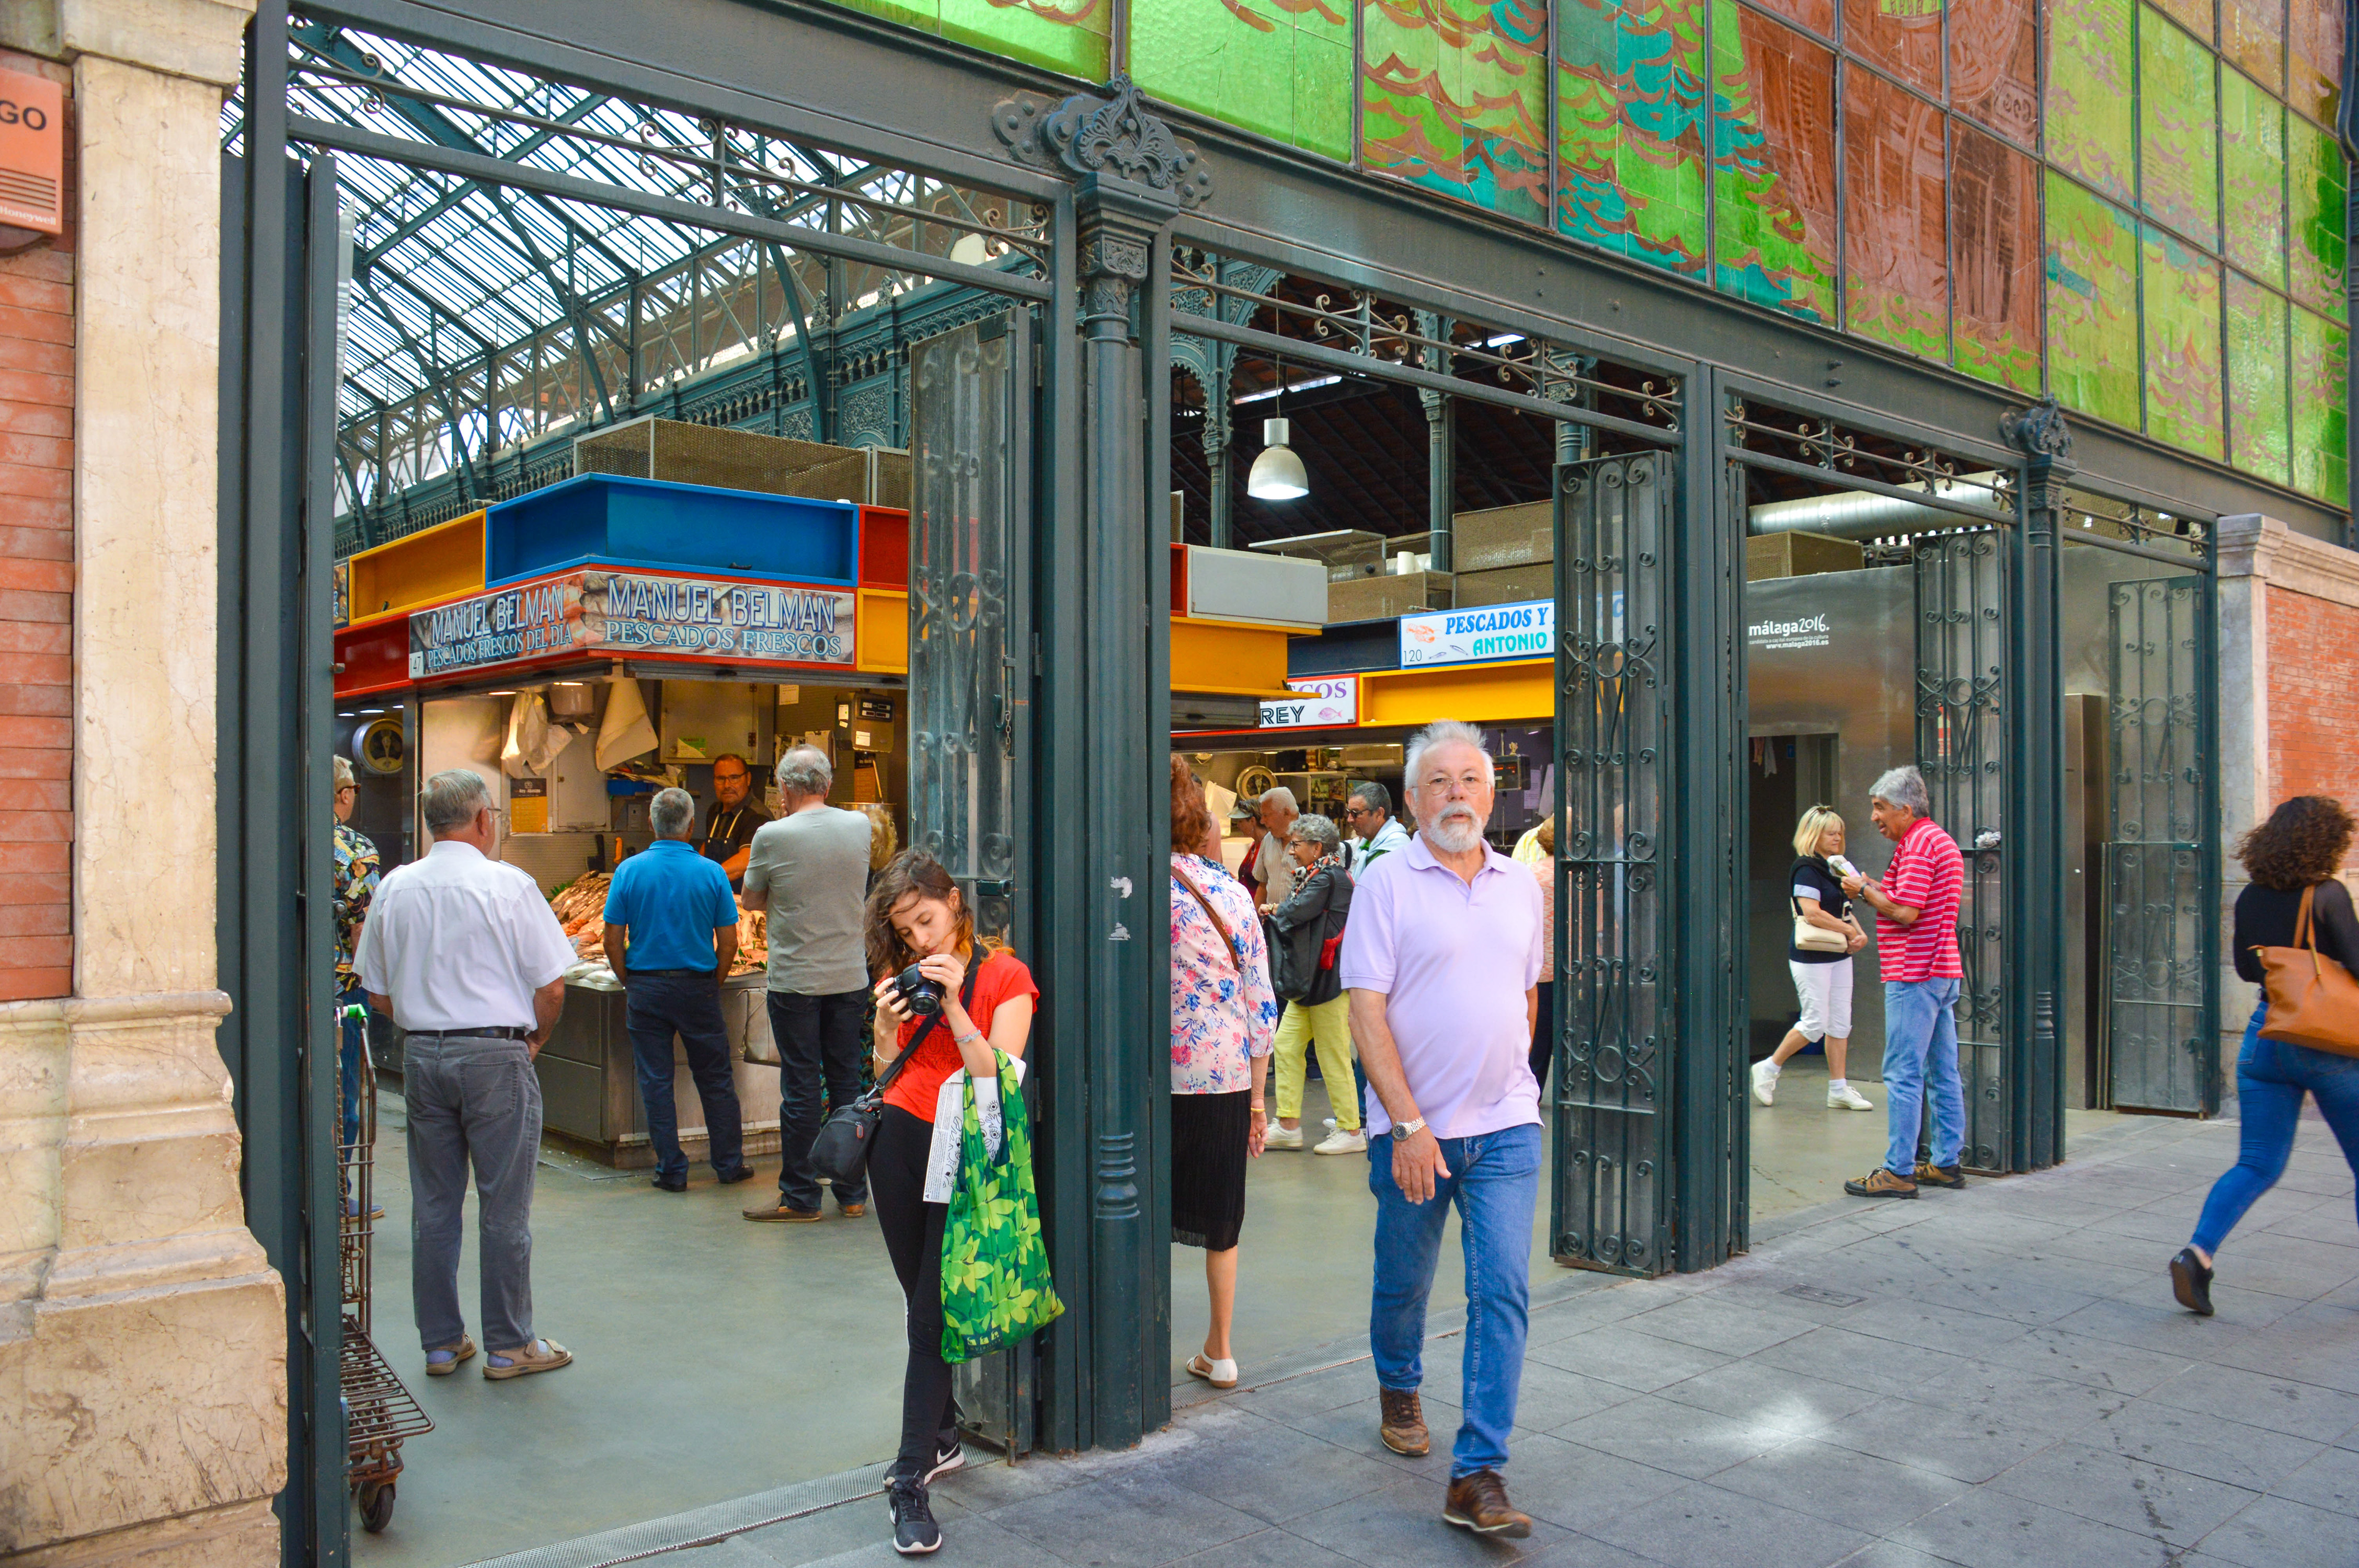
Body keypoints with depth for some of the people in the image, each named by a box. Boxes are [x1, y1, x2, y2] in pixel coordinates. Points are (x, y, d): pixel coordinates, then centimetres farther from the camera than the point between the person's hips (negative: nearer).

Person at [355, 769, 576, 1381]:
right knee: (503, 1209, 3)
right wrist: (535, 1038, 8)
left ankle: (441, 1342, 21)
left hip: (422, 1055, 5)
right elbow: (551, 989, -9)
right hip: (496, 1055, -5)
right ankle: (509, 1347, 12)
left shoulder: (394, 888, 5)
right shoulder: (508, 884, -9)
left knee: (433, 1206, 12)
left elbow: (379, 995, 10)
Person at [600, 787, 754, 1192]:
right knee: (715, 1080, 11)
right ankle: (729, 1163, 19)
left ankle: (671, 1170, 12)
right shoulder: (712, 873, -6)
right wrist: (714, 984, 10)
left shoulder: (629, 871, -5)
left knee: (656, 1082, 8)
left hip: (645, 988, 0)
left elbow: (613, 939, -4)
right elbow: (729, 943, -4)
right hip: (698, 987, 0)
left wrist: (630, 984, 9)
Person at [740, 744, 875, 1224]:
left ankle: (800, 1198, 10)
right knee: (847, 1085, 11)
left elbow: (750, 900, 3)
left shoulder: (773, 836, -11)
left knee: (800, 1090, 3)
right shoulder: (860, 826, 1)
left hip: (795, 981, -4)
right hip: (850, 977, 4)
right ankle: (853, 1194, 18)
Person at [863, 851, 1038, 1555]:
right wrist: (887, 1030, -12)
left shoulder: (1005, 976, -6)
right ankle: (942, 1435, 32)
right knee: (922, 1303, 15)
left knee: (931, 1316, -5)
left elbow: (997, 1082, -15)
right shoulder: (902, 976, 8)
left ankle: (912, 1483, 0)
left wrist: (953, 1006, -20)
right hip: (898, 1140, 5)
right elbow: (889, 1079, 7)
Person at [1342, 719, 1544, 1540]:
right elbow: (1365, 1010, -13)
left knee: (1503, 1291, -4)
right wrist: (1408, 1125, -18)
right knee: (1403, 1280, 15)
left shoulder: (1520, 884, 7)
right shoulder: (1388, 882, -8)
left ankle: (1478, 1476, 2)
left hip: (1506, 1125, 3)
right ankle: (1398, 1390, 44)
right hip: (1411, 1126, -3)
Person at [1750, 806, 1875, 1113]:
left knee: (1840, 1023, 7)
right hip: (1811, 957, -9)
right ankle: (1768, 1069, 11)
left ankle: (1839, 1090, 11)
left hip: (1839, 955, 9)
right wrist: (1849, 930, -13)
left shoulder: (1834, 869, 14)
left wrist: (1860, 934, 1)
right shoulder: (1806, 869, -13)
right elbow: (1813, 914, -22)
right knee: (1815, 1023, -6)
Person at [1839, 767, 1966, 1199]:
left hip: (1914, 974, -11)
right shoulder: (1939, 840, 19)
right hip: (1943, 972, 11)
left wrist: (1864, 890, -7)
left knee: (1903, 1073, -8)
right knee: (1943, 1072, 12)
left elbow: (1905, 913, -20)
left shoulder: (1918, 845, -13)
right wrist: (1872, 889, 12)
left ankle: (1899, 1171, -6)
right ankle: (1947, 1163, 18)